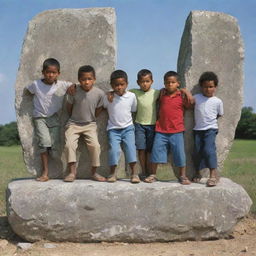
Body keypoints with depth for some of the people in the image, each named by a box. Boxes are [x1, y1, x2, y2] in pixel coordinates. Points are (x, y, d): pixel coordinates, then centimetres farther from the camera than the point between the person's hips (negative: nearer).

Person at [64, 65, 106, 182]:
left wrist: (91, 119, 8)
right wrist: (74, 118, 10)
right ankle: (72, 172, -9)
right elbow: (69, 107, 3)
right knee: (69, 144, -18)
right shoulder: (74, 91, -14)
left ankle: (94, 172, -1)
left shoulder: (99, 93, -12)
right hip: (74, 124, 0)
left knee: (95, 145, -16)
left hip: (90, 125, 0)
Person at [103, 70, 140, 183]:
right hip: (113, 129, -1)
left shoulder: (131, 96, -2)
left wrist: (128, 121, 10)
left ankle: (133, 173, -4)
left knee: (130, 147, -11)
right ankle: (112, 173, 1)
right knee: (114, 149, -14)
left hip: (128, 128, 1)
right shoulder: (108, 97, -6)